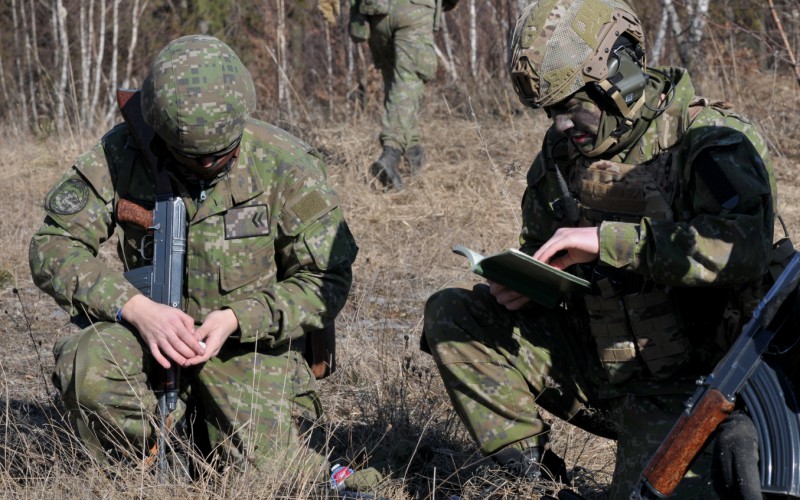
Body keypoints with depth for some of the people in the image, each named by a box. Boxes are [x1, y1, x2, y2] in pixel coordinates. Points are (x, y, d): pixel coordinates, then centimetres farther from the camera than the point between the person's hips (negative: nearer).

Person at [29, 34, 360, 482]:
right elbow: (55, 247, -10)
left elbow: (328, 279, -7)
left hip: (252, 341, 0)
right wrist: (136, 308, -26)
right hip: (151, 330, 0)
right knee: (89, 369, -32)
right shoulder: (121, 155, -11)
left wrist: (236, 318, -22)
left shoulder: (285, 164, -12)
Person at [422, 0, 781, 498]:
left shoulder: (709, 139, -14)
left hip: (681, 382, -6)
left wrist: (609, 241, -34)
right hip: (588, 360, 7)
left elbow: (744, 246, -33)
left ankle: (724, 450, 2)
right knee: (450, 313, -4)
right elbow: (540, 247, 24)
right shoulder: (562, 150, 7)